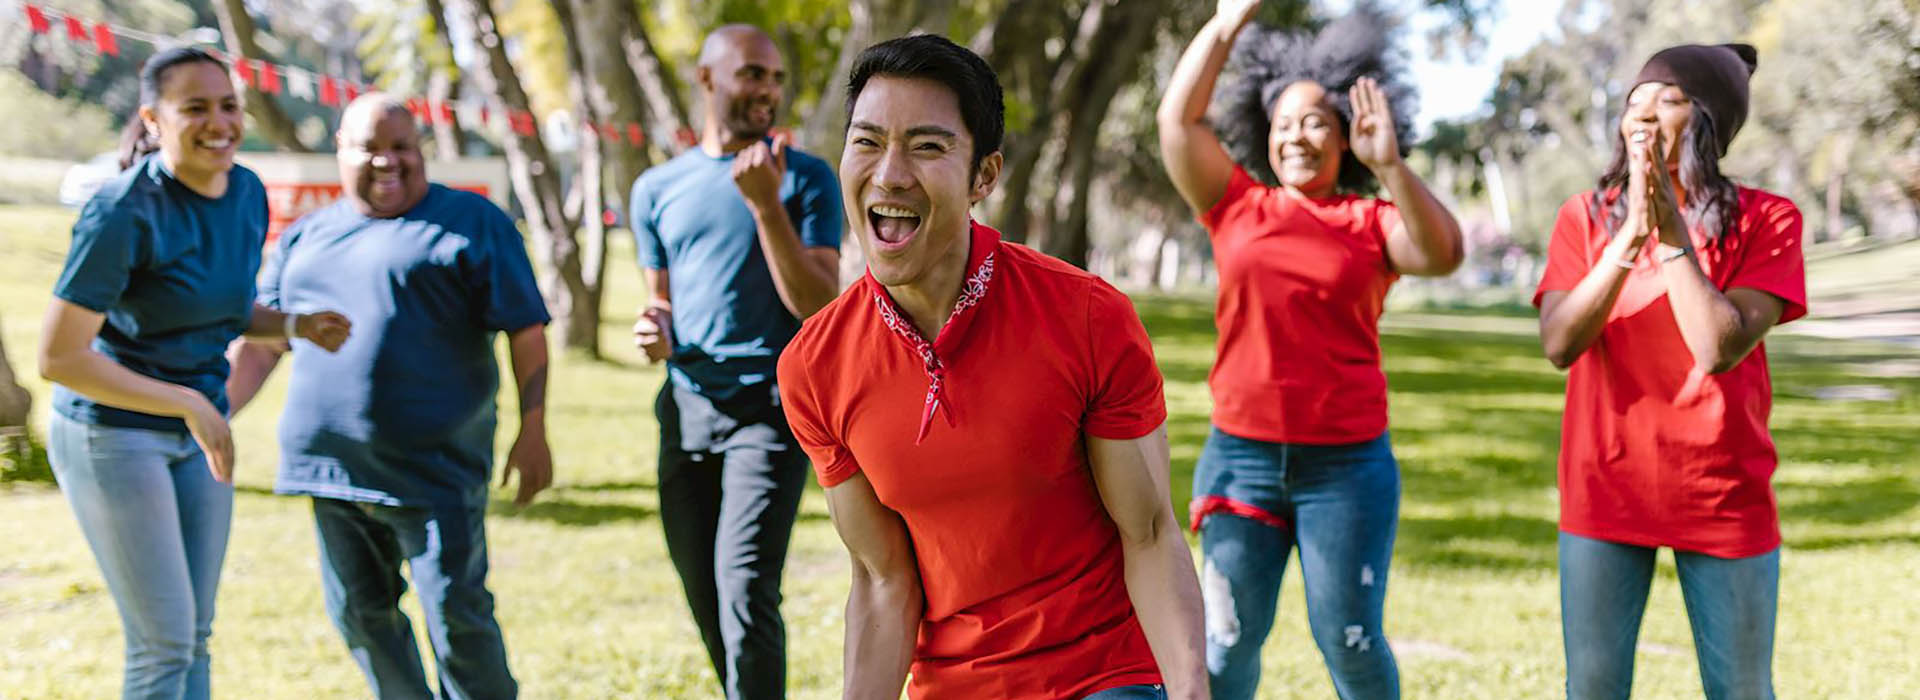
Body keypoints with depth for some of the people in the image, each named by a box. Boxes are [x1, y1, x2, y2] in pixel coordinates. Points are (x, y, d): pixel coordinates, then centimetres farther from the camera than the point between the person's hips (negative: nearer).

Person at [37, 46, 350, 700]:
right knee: (164, 644, -5)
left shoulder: (247, 193, -2)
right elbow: (58, 358, -24)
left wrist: (296, 325, -5)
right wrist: (190, 405, -24)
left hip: (196, 429, 7)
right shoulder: (122, 215, -24)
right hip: (111, 433, -7)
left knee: (195, 637, 12)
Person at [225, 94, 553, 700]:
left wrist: (533, 431, -10)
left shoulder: (471, 223, 2)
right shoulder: (305, 237, 16)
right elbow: (260, 343, 17)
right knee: (359, 614, 11)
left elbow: (526, 330, -3)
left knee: (456, 616, -7)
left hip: (433, 470, -5)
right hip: (331, 466, 5)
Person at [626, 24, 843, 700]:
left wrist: (766, 205, -19)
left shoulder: (806, 179, -1)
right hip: (687, 410, 5)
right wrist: (656, 333, -4)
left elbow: (819, 306, -9)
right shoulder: (657, 189, 11)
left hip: (770, 408, -5)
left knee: (744, 586, -19)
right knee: (707, 602, 10)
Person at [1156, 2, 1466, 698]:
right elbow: (1178, 118, 1)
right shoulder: (1239, 207, 7)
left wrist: (1391, 167, -26)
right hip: (1241, 452, 1)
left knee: (1349, 639, 3)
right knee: (1227, 639, 4)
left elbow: (1441, 253, -15)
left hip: (1347, 463, -1)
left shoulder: (1372, 222, 3)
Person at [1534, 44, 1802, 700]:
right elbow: (1559, 344, -11)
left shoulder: (1765, 220, -5)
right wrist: (1631, 233, -19)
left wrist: (1672, 229, -18)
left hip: (1723, 496, -2)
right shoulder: (1586, 216, 2)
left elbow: (1721, 348, -18)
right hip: (1604, 493, 2)